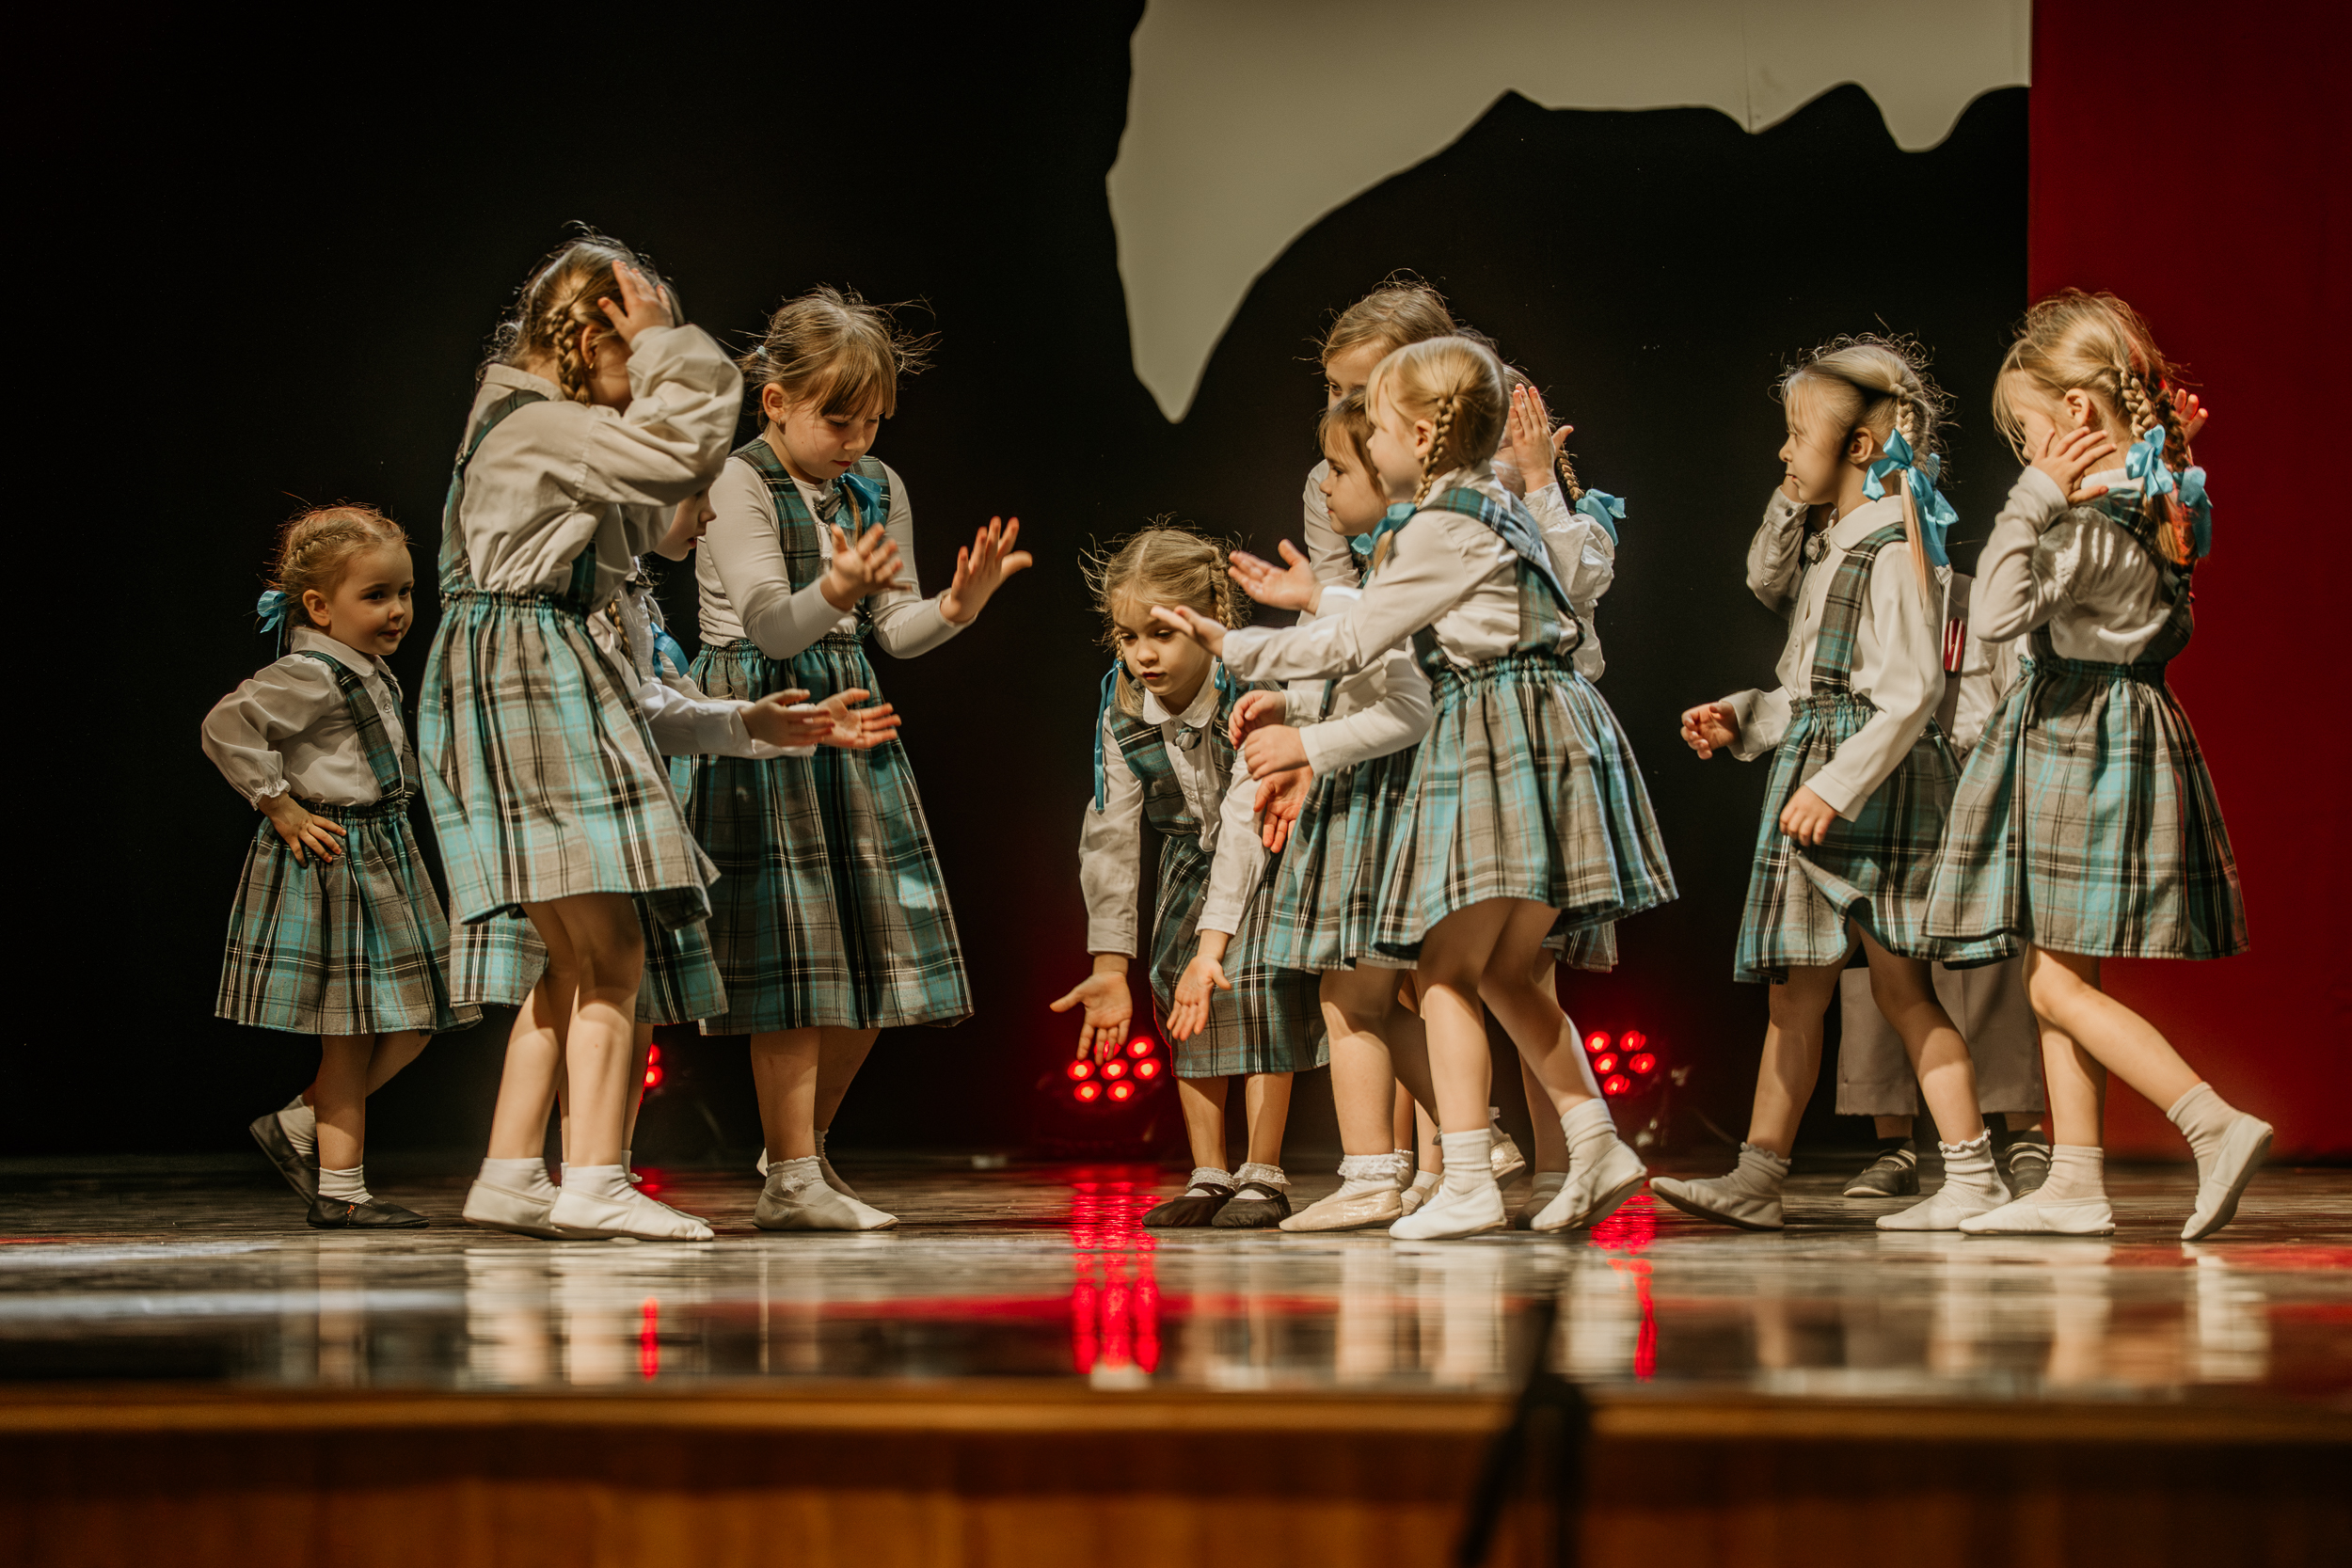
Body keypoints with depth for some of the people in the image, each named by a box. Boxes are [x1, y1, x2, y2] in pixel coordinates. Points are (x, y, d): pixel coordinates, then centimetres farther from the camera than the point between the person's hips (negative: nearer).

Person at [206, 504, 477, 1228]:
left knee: (411, 1022, 9)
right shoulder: (310, 677, -16)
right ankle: (339, 1190, 3)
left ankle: (297, 1126, 19)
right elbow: (226, 725, -27)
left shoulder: (371, 674, 13)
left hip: (382, 862, 9)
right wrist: (280, 807, -21)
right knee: (351, 1036, -4)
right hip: (331, 865, -9)